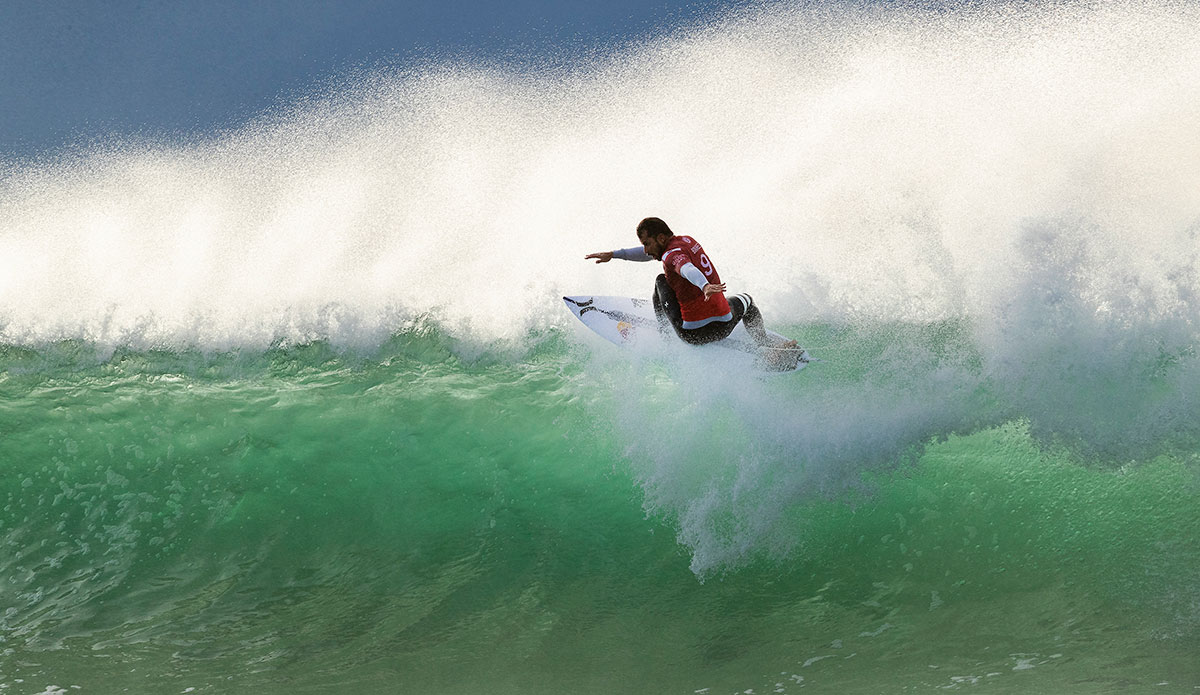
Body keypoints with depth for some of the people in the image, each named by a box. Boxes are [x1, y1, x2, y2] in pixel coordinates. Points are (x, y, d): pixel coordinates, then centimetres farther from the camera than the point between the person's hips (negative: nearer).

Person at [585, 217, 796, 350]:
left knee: (661, 281, 14)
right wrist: (614, 254, 31)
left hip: (694, 333, -6)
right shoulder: (687, 241, 14)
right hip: (725, 326, 6)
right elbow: (649, 253, 30)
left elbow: (688, 269, -36)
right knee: (746, 301, 40)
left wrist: (704, 286, -57)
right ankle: (767, 344, 21)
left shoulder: (672, 255, -11)